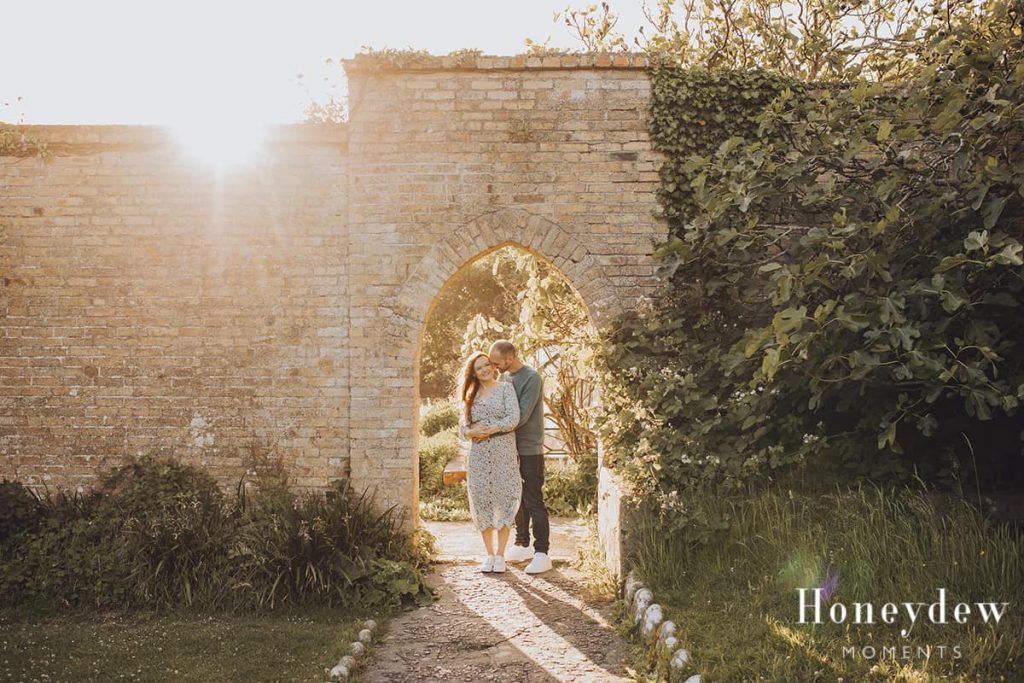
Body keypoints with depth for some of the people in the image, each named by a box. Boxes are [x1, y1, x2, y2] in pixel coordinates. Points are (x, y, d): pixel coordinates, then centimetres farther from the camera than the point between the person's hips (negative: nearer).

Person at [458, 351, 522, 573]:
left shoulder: (506, 388, 5)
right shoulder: (470, 396, 16)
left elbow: (514, 418, -8)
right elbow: (462, 427, 11)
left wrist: (490, 430, -14)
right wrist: (472, 432, -11)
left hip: (504, 453, -3)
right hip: (478, 454, 3)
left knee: (503, 499, -4)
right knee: (481, 501, 1)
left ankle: (501, 555, 5)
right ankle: (489, 554, 12)